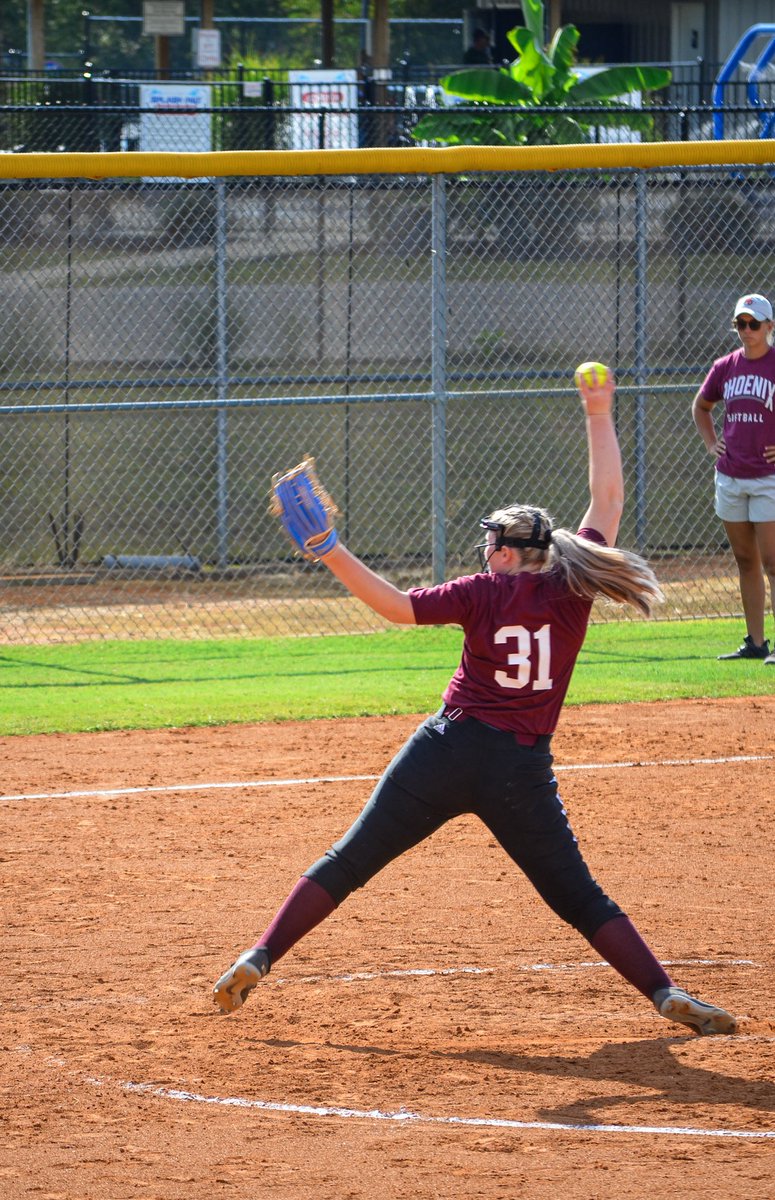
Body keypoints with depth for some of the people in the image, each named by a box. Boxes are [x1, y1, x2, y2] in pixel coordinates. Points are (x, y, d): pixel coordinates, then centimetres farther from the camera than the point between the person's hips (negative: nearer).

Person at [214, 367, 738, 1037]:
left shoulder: (485, 593, -2)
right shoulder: (572, 587, 1)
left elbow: (399, 606, -10)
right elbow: (609, 499, 9)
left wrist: (334, 555, -6)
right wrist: (599, 417, 16)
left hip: (449, 752, -1)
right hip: (523, 770, 1)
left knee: (349, 863, 7)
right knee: (579, 898, 8)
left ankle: (259, 960, 4)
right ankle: (666, 995, -4)